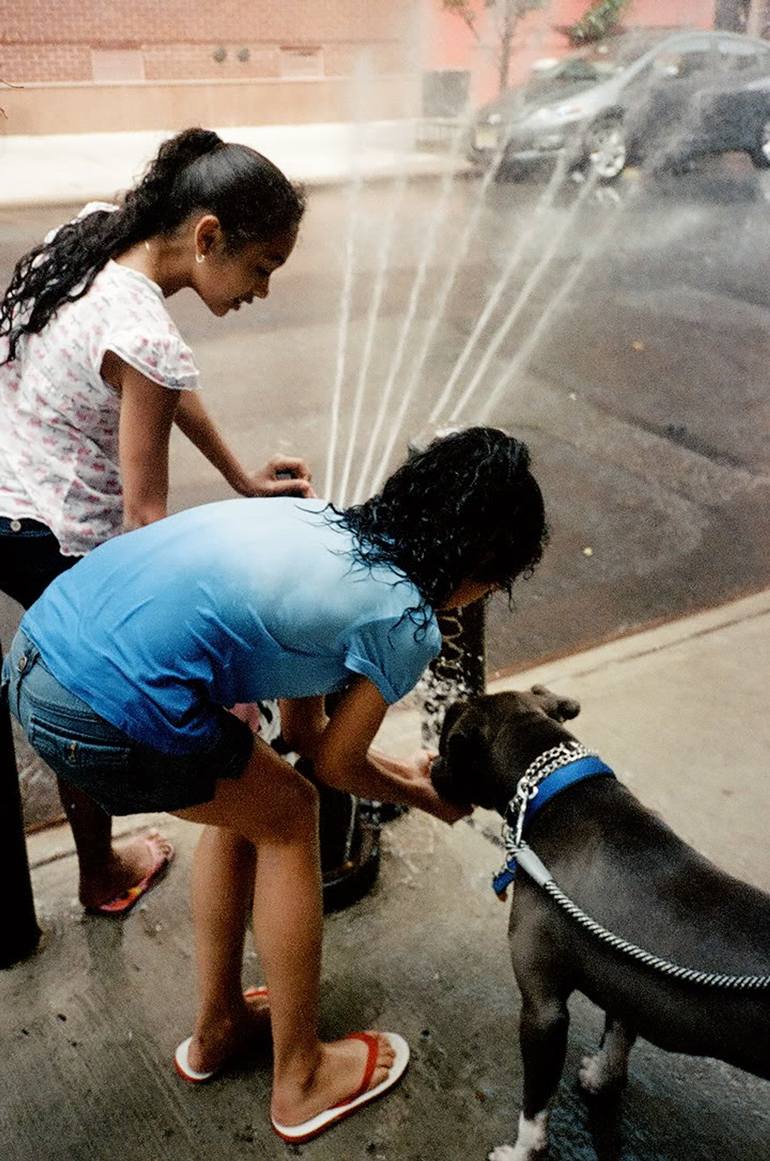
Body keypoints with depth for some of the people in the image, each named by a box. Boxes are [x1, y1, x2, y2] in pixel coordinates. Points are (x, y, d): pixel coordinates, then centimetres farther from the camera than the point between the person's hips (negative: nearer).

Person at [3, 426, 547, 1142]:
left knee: (247, 802, 26)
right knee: (286, 819, 15)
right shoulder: (404, 624, -5)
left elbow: (304, 730, 25)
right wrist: (427, 797, 29)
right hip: (107, 716, -8)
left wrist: (402, 770, 37)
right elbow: (334, 766, 12)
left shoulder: (331, 527, 18)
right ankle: (300, 1081, 31)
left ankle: (217, 1030, 44)